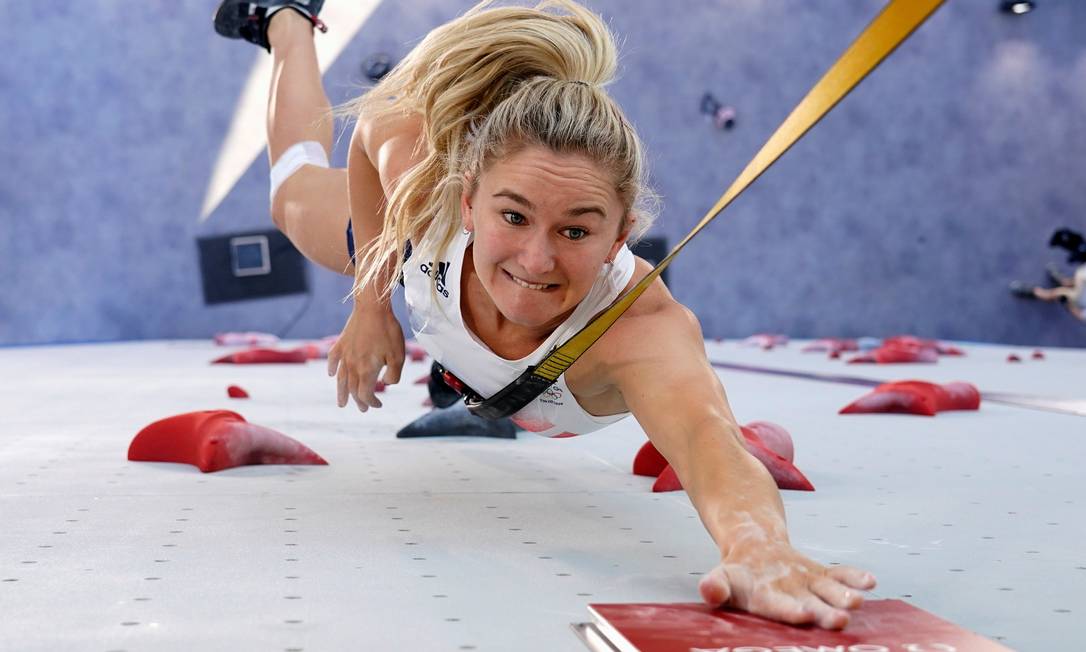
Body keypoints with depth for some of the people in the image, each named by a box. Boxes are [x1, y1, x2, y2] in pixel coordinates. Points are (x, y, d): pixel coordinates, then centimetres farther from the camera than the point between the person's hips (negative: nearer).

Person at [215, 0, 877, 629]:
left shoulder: (644, 328, -56)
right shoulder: (424, 182, -45)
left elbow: (704, 438, -77)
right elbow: (374, 128, -21)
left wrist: (756, 547, -98)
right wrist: (371, 306, -18)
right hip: (424, 268, 1)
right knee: (297, 197, 35)